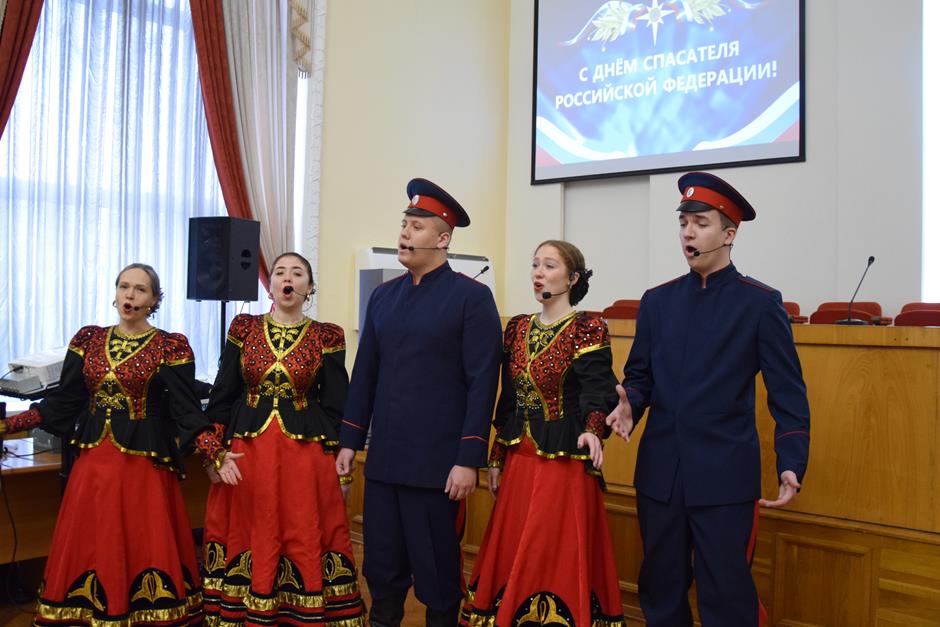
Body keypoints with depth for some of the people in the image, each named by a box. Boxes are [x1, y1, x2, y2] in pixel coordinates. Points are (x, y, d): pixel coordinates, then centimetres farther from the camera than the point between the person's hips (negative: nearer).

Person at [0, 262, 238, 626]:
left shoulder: (170, 347, -5)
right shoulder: (88, 339, 7)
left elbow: (186, 409, -9)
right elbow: (63, 402, 8)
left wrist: (215, 454, -21)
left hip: (144, 462, -4)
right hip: (93, 461, 4)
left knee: (146, 550, 1)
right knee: (88, 551, 9)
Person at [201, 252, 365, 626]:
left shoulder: (327, 337, 2)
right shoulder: (244, 329, 6)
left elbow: (336, 406, 2)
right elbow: (221, 396, 7)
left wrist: (339, 462, -2)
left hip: (306, 453, -1)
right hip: (246, 453, 2)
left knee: (304, 542, 1)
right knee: (248, 540, 6)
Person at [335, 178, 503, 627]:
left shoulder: (472, 297, -7)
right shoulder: (383, 296, 10)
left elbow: (482, 384, -11)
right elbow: (364, 374, 13)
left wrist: (469, 460, -14)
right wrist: (349, 441, 11)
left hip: (438, 464, -5)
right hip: (383, 460, 5)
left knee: (437, 571, 9)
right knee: (381, 568, 15)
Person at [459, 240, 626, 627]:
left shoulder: (588, 329, -9)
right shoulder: (517, 328, 9)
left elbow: (598, 392, -17)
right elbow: (507, 400, 12)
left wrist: (592, 430, -37)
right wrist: (497, 459, 12)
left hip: (566, 461, -6)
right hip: (519, 460, 6)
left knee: (559, 560, 2)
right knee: (512, 558, 13)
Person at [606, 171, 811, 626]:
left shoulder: (761, 303, -2)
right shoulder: (657, 300, 9)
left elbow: (788, 394, -2)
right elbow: (639, 375, 11)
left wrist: (791, 465, -13)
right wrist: (630, 404, -11)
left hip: (725, 478, -4)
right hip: (659, 473, 4)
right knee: (660, 591, 14)